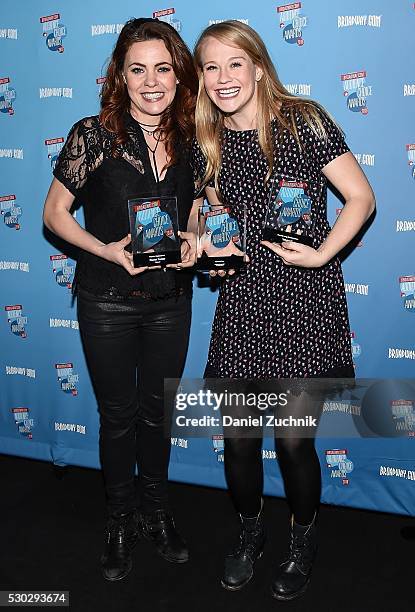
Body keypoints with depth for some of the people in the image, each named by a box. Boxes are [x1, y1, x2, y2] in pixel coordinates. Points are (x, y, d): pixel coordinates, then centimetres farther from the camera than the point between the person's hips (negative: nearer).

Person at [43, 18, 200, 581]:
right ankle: (122, 519, 35)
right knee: (118, 415, 12)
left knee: (158, 411, 18)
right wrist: (106, 249, -21)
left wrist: (191, 241, -8)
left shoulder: (189, 140, 0)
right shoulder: (93, 135, -11)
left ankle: (157, 510, 40)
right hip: (107, 302, -3)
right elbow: (55, 212, -6)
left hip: (170, 301, 3)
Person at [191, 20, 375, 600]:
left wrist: (322, 253, -16)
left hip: (305, 299, -4)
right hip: (242, 299, 4)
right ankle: (251, 529, 37)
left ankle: (304, 540, 32)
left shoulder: (304, 122, -6)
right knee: (238, 434, 8)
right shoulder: (208, 143, 9)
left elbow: (361, 197, -4)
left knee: (293, 436, 2)